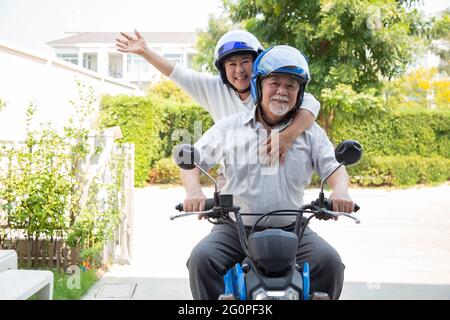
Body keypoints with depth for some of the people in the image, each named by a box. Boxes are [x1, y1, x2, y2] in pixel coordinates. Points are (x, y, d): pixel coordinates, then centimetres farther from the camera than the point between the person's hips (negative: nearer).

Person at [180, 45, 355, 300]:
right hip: (235, 228, 0)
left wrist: (340, 191, -21)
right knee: (202, 258, -26)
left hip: (292, 229, 1)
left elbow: (333, 166, 4)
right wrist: (194, 191, -15)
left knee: (329, 261, -23)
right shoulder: (229, 127, 8)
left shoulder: (311, 132, 10)